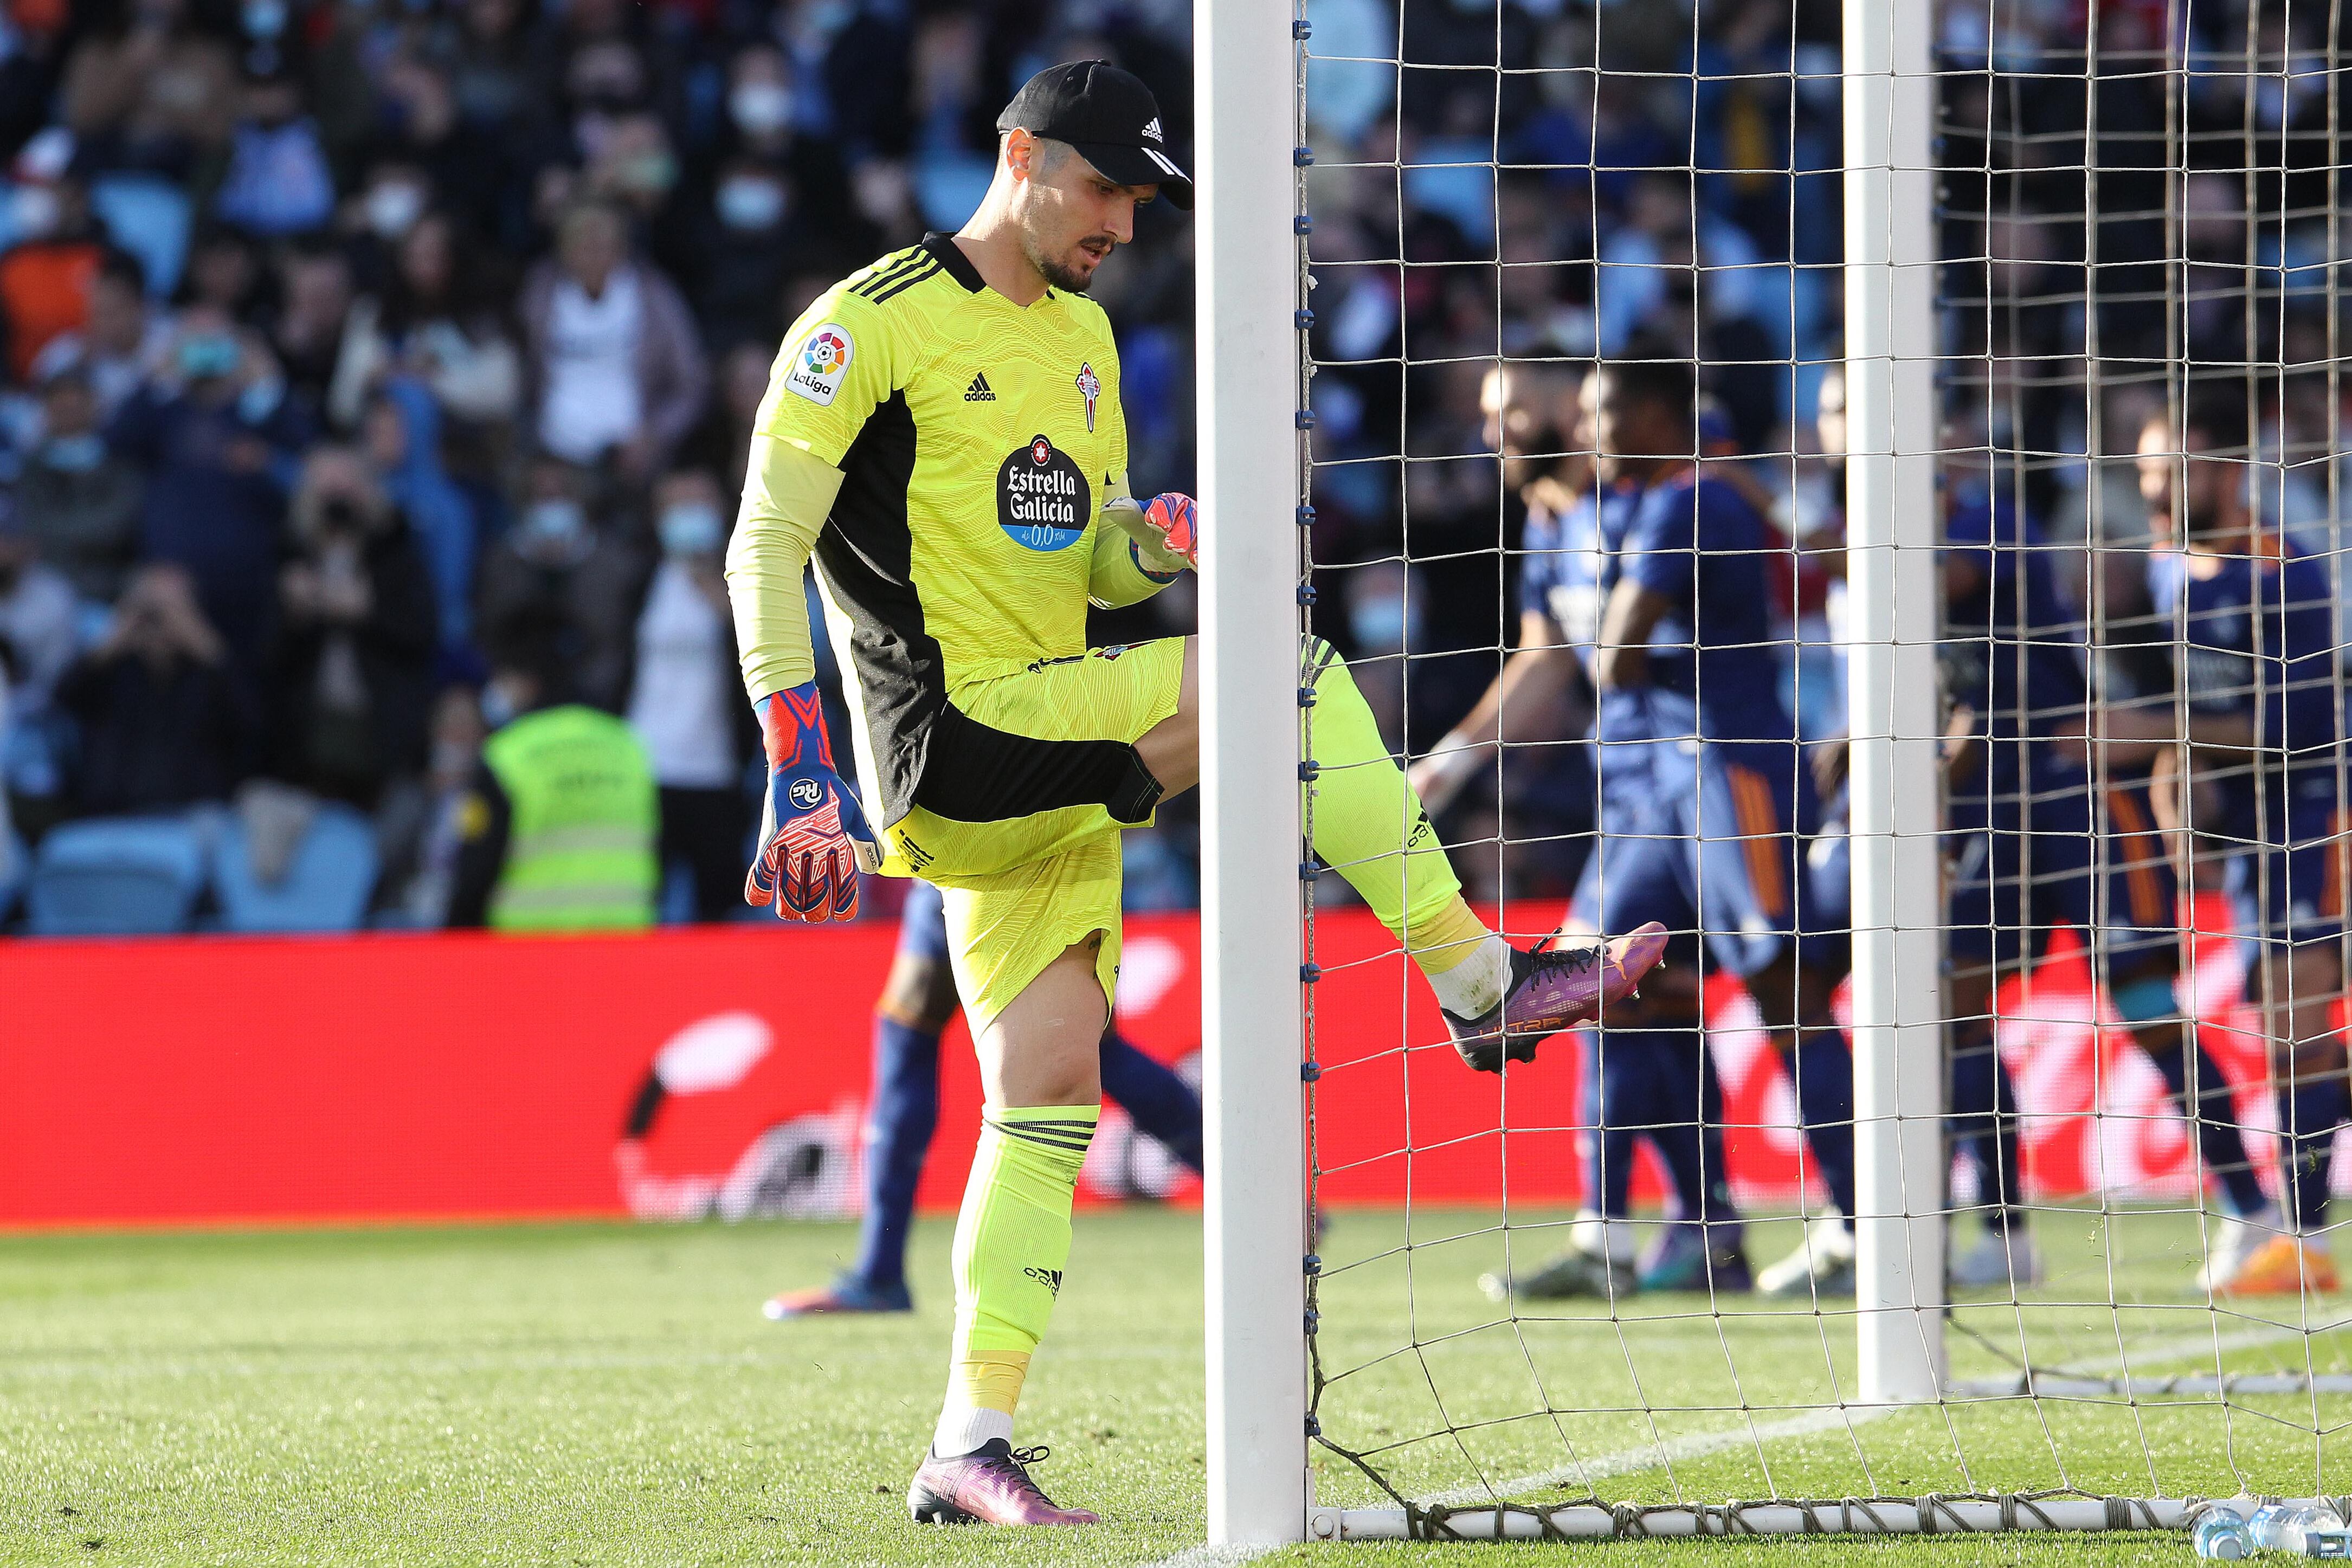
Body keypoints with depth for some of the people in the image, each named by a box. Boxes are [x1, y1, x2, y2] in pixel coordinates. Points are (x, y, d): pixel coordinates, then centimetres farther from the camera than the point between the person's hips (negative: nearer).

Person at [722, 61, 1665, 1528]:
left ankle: (970, 1447, 1)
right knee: (1287, 673, -19)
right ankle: (1481, 983, -10)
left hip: (1047, 772, 8)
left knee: (1047, 1098, 0)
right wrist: (800, 770, -17)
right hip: (952, 738, -8)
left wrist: (1159, 542, -1)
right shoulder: (874, 322, -6)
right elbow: (765, 545, -9)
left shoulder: (1083, 333, 19)